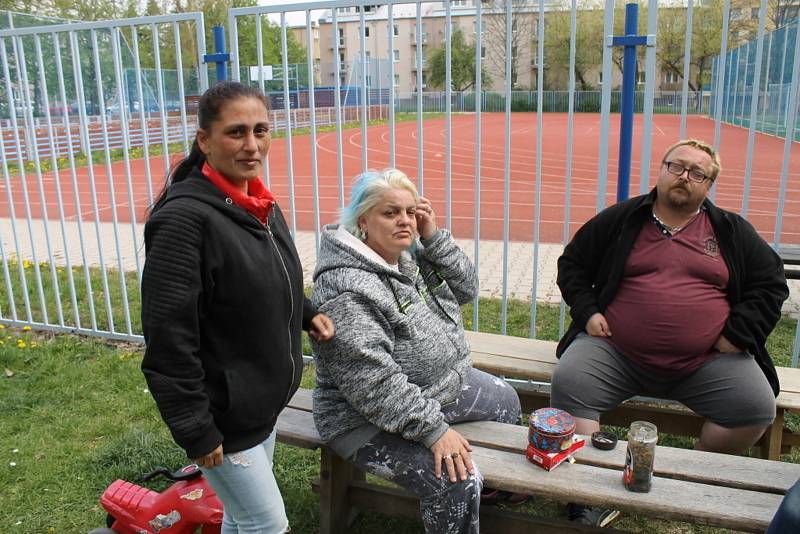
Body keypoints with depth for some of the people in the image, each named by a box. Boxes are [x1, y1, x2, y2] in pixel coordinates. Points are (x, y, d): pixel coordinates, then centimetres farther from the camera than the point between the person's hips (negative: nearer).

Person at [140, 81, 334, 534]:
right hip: (222, 412, -8)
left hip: (264, 400, 8)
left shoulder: (260, 204, 3)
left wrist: (306, 314, 0)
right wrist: (195, 430, -20)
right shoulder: (185, 217, -24)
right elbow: (168, 336, -24)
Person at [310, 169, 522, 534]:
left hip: (441, 385, 10)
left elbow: (465, 289, 2)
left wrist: (434, 237, -11)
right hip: (372, 417, -10)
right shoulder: (347, 290, -29)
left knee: (505, 400, 25)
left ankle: (496, 485, 46)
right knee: (457, 483, -28)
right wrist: (433, 429, -31)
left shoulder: (410, 255, 0)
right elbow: (374, 383, -33)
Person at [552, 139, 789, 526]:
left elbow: (771, 283, 15)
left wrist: (737, 334, 1)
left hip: (708, 360, 1)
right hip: (615, 352, -1)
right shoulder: (620, 220, 9)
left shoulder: (732, 232, 13)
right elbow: (572, 264, 15)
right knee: (567, 382, -25)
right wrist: (587, 311, 0)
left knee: (757, 407, -20)